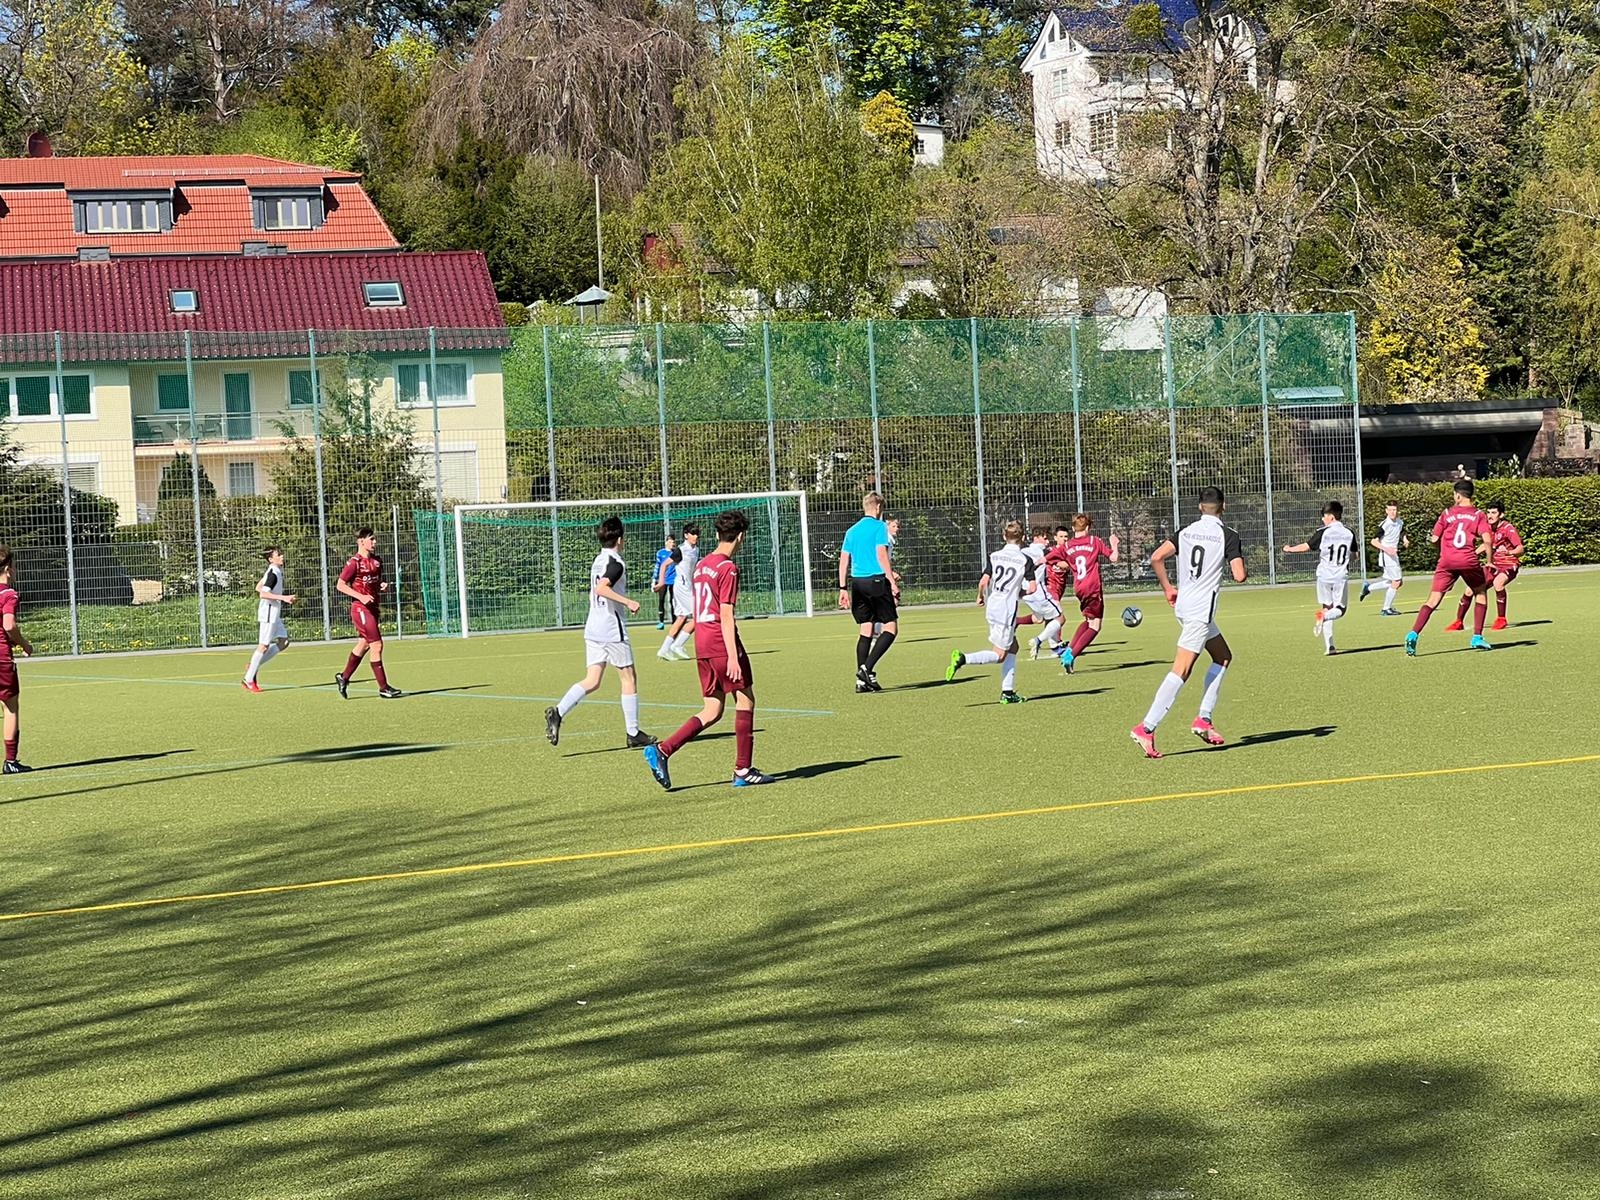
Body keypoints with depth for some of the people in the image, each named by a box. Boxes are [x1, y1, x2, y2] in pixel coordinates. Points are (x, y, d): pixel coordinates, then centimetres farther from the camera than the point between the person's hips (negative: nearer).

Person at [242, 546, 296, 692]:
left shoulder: (275, 571, 12)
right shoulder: (273, 574, -17)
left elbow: (258, 588, 21)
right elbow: (263, 593, -25)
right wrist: (282, 597, -27)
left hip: (274, 614, 10)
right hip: (268, 612, -10)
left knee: (283, 642, 10)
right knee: (264, 645, -6)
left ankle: (254, 666, 12)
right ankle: (249, 680, -1)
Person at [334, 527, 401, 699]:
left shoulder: (377, 561, 11)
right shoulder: (355, 562, -13)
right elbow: (340, 585, -12)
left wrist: (383, 587, 0)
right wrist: (361, 596, -20)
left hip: (372, 608, 9)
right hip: (360, 608, -9)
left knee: (363, 645, 17)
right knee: (377, 646, -10)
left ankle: (343, 678, 33)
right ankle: (383, 688, -5)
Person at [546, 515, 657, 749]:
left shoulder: (598, 561, 14)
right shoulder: (616, 563, -13)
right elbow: (601, 588, -28)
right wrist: (627, 602, -27)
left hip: (593, 628, 8)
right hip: (612, 629, -8)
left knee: (592, 680, 4)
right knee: (629, 679, 4)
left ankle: (558, 712, -16)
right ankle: (633, 734, 9)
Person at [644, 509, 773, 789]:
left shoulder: (701, 565, 15)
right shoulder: (728, 568, -11)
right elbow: (726, 615, -17)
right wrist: (733, 656, -20)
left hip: (702, 643, 8)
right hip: (721, 641, -8)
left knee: (713, 710, 9)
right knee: (745, 700, 4)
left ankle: (662, 750, -4)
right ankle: (743, 770, 6)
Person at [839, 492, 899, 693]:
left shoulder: (852, 531, 15)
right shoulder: (879, 527, -3)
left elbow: (843, 560, 12)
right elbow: (881, 555, -12)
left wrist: (843, 588, 14)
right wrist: (893, 582, -13)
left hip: (856, 582, 7)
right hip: (876, 580, -6)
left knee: (865, 630, 10)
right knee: (891, 627, -1)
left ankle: (862, 680, 4)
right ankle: (867, 668, -16)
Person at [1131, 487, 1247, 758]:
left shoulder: (1186, 532, 8)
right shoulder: (1228, 535, -7)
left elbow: (1156, 558, 0)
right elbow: (1239, 575, -14)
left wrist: (1167, 588, 11)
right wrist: (1243, 570, 10)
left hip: (1183, 604, 7)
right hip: (1201, 610, -7)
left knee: (1223, 657, 21)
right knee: (1181, 671, -10)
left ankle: (1204, 719, 15)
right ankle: (1146, 728, -18)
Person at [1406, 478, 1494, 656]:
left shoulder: (1447, 513, 11)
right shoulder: (1478, 515, 7)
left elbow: (1435, 538, 12)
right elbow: (1487, 541, -4)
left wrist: (1430, 537, 34)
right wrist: (1489, 561, 7)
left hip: (1446, 561, 1)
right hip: (1469, 561, -1)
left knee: (1433, 600, -3)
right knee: (1480, 593, 23)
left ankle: (1413, 634, -21)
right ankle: (1477, 638, 17)